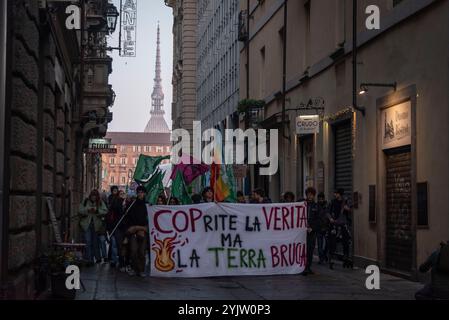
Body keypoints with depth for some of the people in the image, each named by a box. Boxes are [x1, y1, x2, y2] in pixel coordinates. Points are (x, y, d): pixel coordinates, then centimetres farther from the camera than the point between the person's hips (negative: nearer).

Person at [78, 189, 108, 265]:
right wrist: (87, 210, -18)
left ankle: (98, 257, 23)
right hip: (87, 225, 0)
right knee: (88, 242, -7)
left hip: (96, 225, 1)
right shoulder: (85, 202, 4)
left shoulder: (100, 203, 3)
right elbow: (80, 211, -2)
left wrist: (97, 210, -22)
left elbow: (105, 211, -9)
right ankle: (89, 259, -5)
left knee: (95, 242, 10)